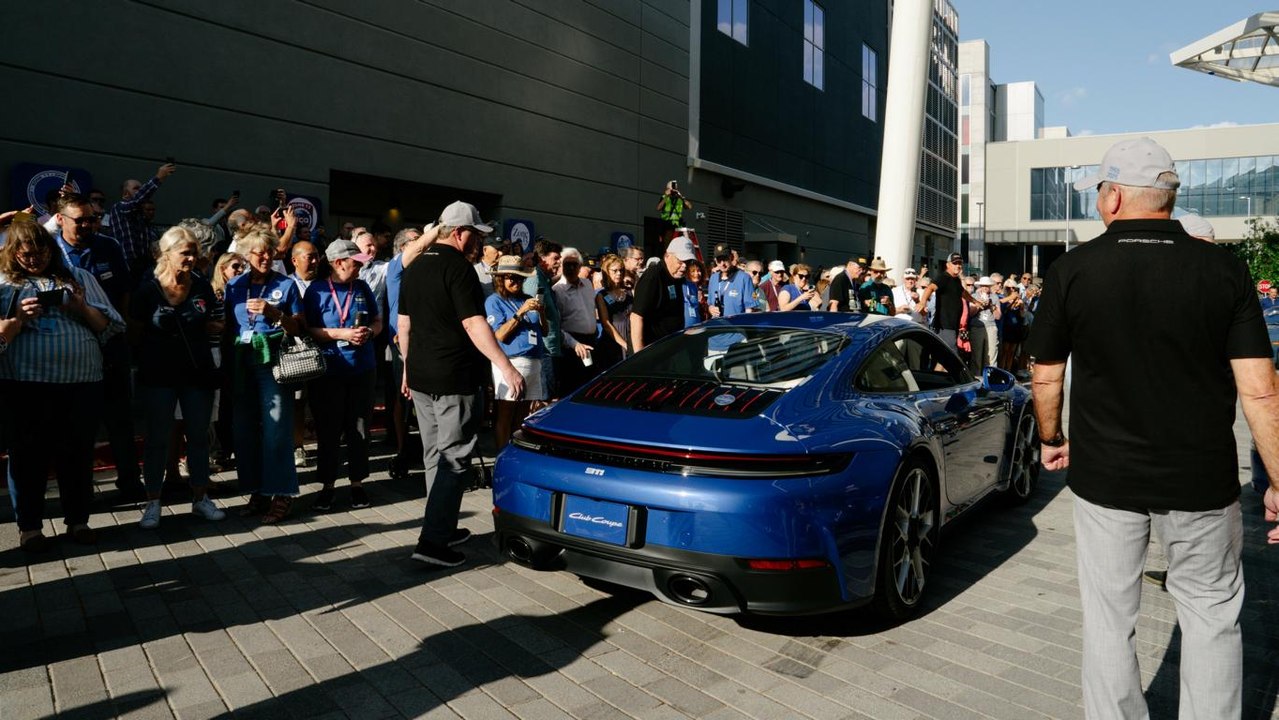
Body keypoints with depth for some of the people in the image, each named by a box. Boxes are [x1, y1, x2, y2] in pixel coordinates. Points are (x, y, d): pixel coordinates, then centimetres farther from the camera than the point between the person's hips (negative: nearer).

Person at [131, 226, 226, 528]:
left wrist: (224, 326, 0)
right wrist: (142, 362, -4)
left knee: (199, 436, 10)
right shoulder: (148, 290, -6)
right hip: (158, 375, -2)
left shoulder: (202, 287, 2)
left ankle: (200, 497, 22)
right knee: (157, 438, 5)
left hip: (198, 372, 3)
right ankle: (152, 502, 16)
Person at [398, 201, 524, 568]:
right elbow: (473, 324, -21)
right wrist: (506, 367, -23)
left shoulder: (414, 268, 13)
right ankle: (432, 541, -6)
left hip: (420, 377, 9)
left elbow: (403, 324, 17)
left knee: (435, 455, 16)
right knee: (453, 458, -4)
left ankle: (443, 527, 25)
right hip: (454, 378, -9)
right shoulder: (458, 266, -12)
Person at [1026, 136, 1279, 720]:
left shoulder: (1071, 270, -8)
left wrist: (1052, 440, 14)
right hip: (1201, 483, 1)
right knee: (1211, 616, 18)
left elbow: (1046, 376, -2)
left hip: (1105, 477, 0)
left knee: (1110, 619, 13)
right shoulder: (1224, 270, -6)